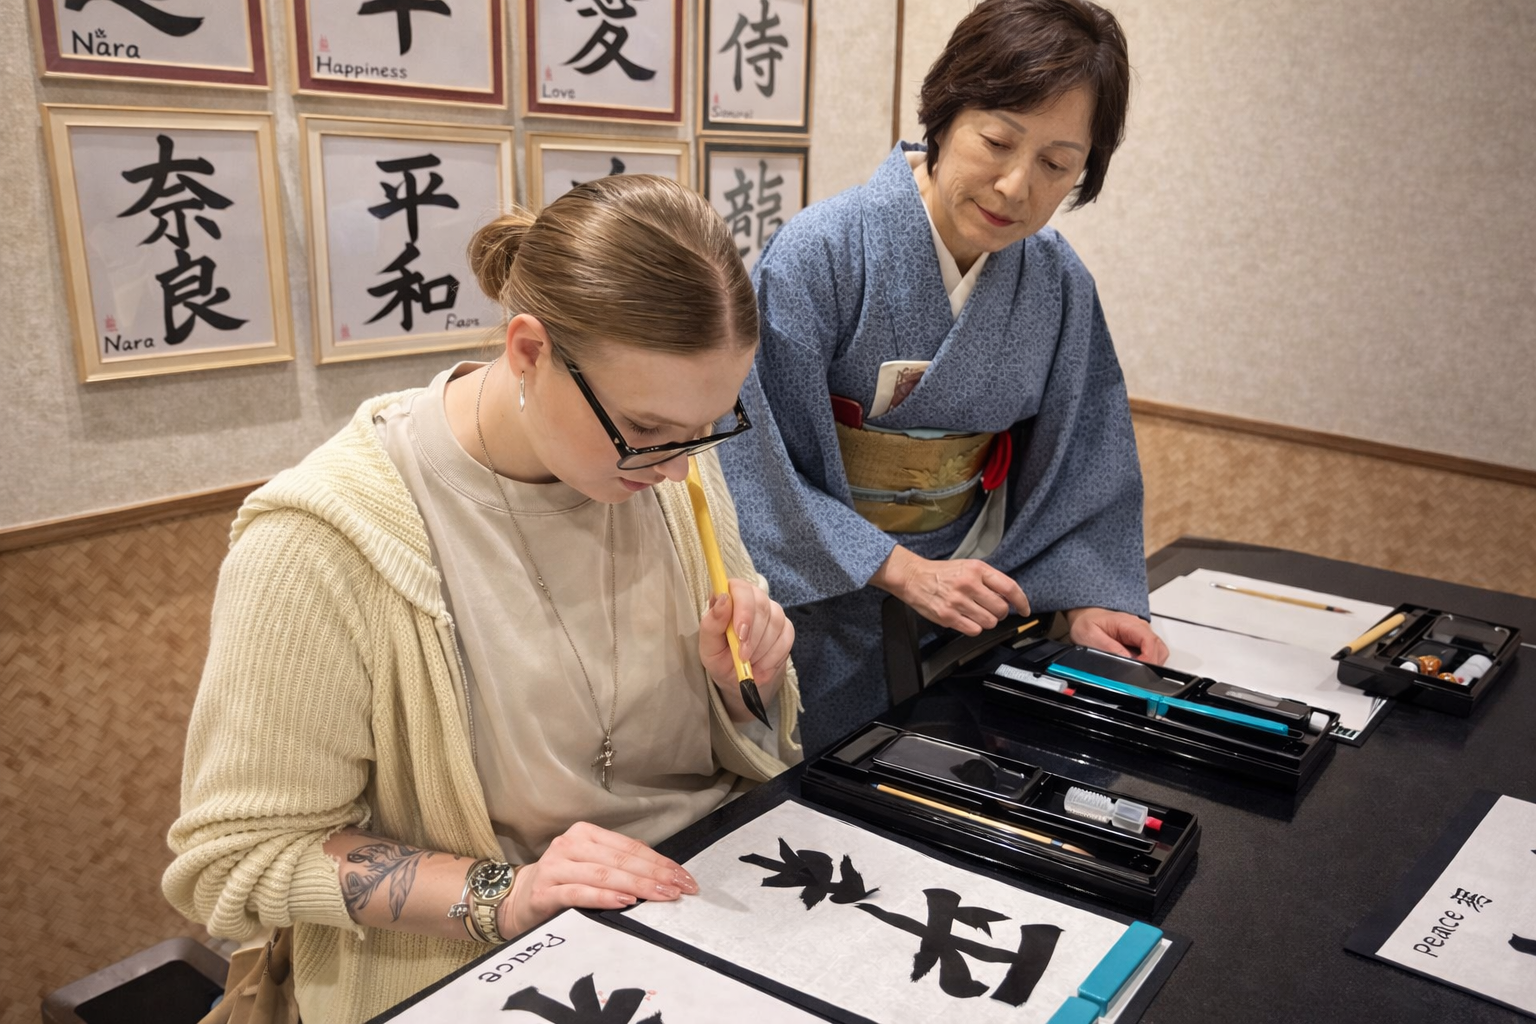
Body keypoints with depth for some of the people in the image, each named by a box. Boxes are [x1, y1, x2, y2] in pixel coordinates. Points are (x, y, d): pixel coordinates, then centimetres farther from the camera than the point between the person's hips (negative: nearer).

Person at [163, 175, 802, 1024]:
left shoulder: (664, 453, -2)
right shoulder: (320, 542, -19)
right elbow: (243, 855, -12)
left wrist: (744, 680, -12)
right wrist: (501, 894, -22)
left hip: (719, 894, 4)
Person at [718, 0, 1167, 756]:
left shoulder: (1059, 283, -5)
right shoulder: (822, 253, -21)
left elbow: (1080, 460, 5)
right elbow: (757, 465, -20)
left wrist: (1083, 594, -6)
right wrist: (903, 570, -22)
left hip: (972, 602, 5)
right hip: (827, 604, -4)